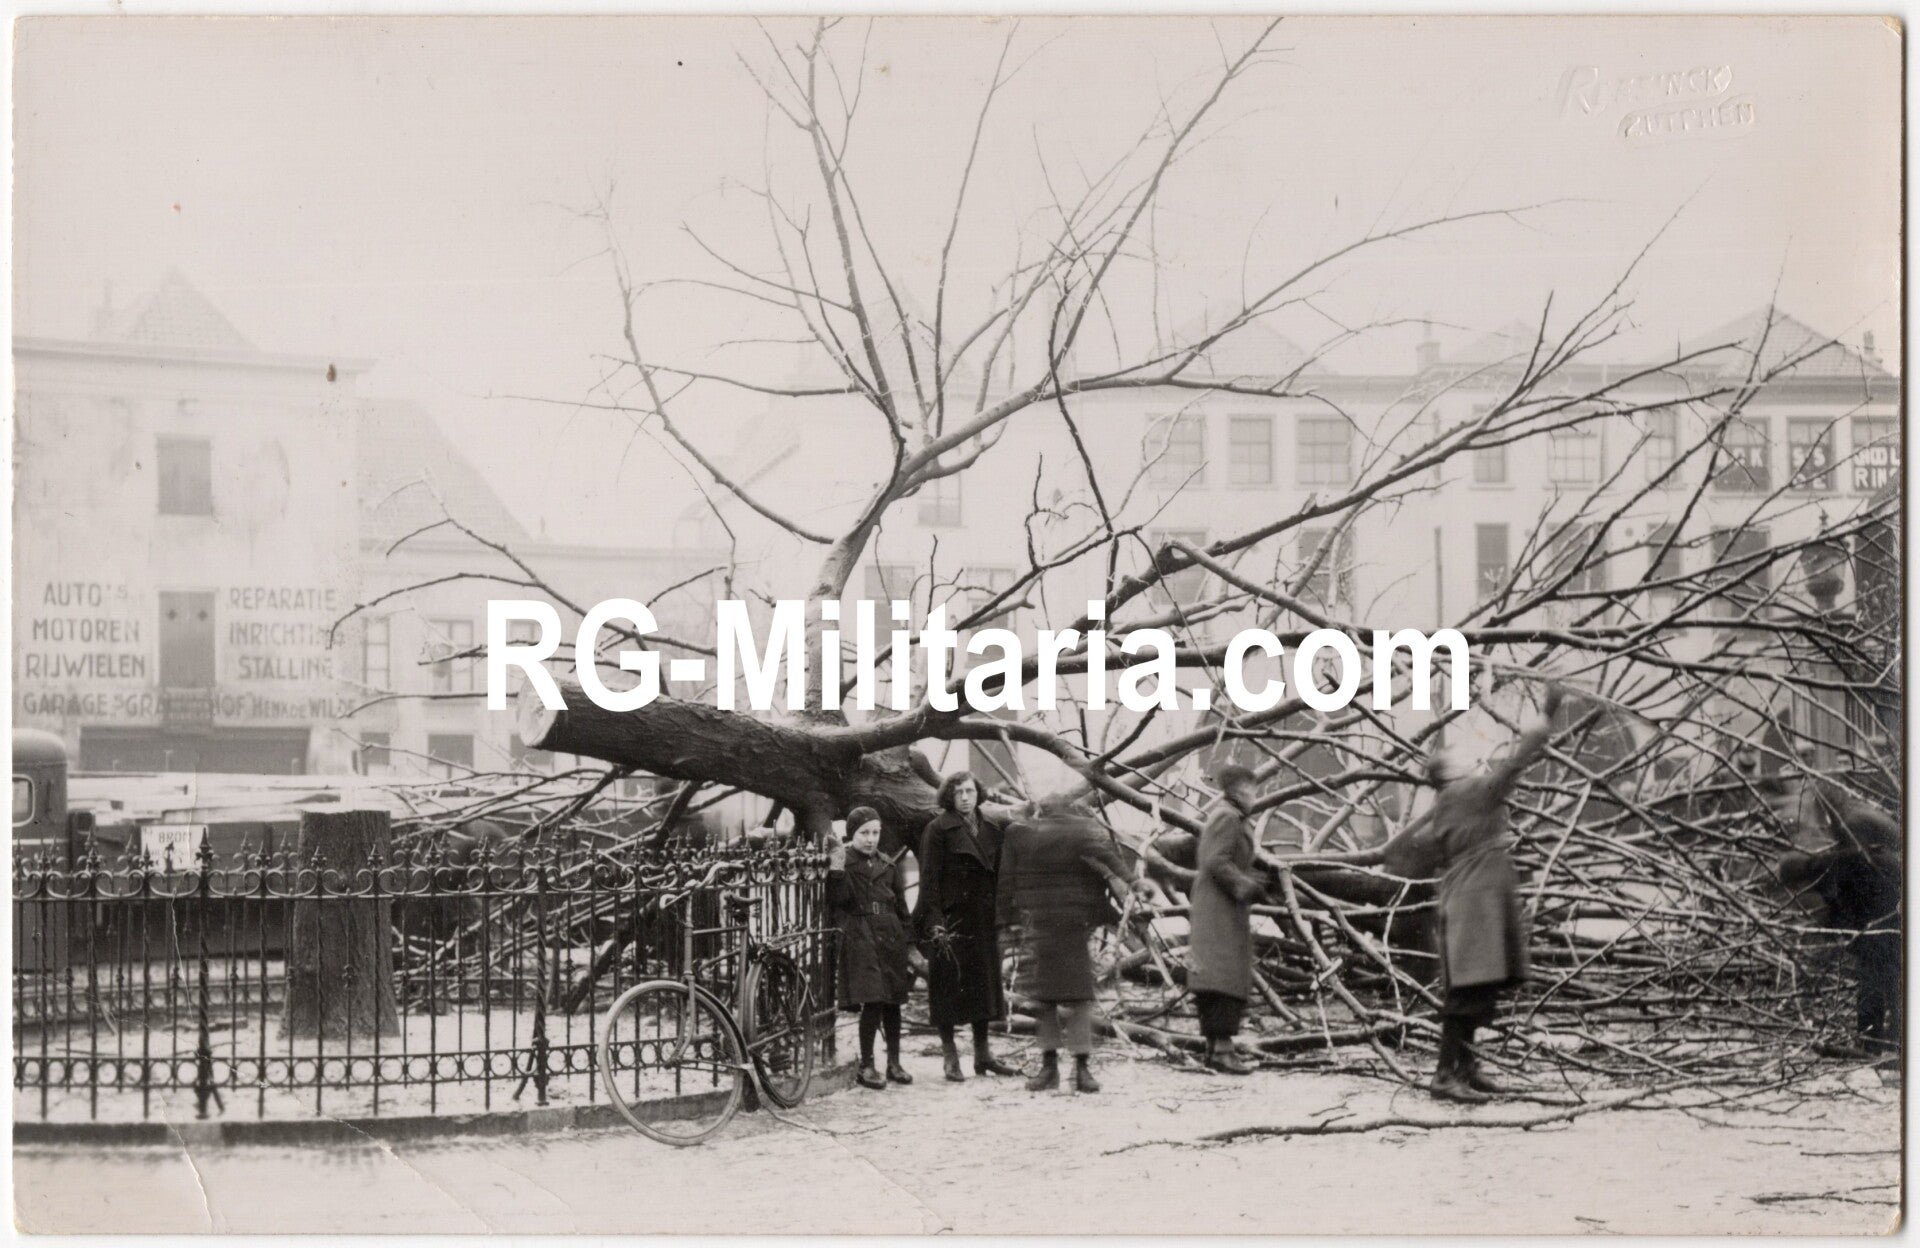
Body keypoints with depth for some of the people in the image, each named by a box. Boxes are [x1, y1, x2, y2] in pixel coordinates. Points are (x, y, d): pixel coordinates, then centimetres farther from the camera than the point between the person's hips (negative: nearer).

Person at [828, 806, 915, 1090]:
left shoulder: (889, 866, 14)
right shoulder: (843, 862, 1)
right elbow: (838, 900, -12)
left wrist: (908, 946, 13)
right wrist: (836, 869, -23)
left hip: (891, 939, 5)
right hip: (861, 940, -5)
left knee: (892, 1002, 7)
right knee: (872, 1001, -12)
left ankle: (894, 1063, 18)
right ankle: (866, 1066, -3)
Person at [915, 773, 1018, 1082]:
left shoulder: (990, 829, 12)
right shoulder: (937, 830, -6)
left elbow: (997, 875, 15)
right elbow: (929, 879, -10)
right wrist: (934, 922, -17)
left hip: (983, 920, 6)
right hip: (949, 918, -6)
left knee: (983, 984, 10)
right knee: (949, 985, -1)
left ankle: (982, 1053, 19)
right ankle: (951, 1058, 5)